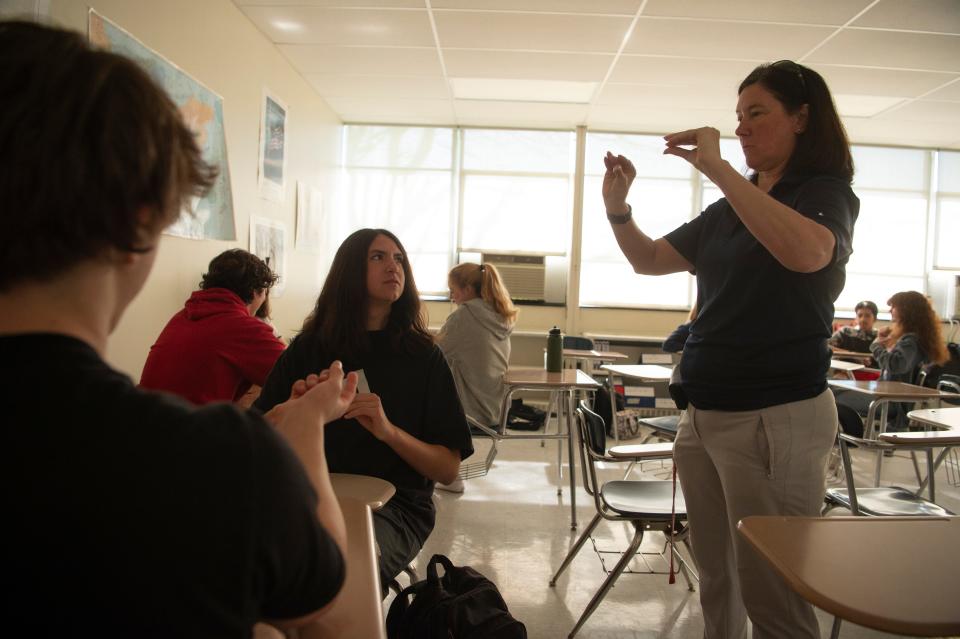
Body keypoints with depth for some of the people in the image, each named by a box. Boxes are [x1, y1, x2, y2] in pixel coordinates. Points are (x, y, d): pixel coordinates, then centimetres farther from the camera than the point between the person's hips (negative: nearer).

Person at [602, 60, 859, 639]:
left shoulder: (828, 193, -4)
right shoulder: (729, 210, 14)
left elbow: (807, 252, -28)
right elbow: (650, 260, 17)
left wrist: (718, 168, -26)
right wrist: (618, 209, 0)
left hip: (777, 416, -7)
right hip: (703, 413, 7)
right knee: (716, 583, 14)